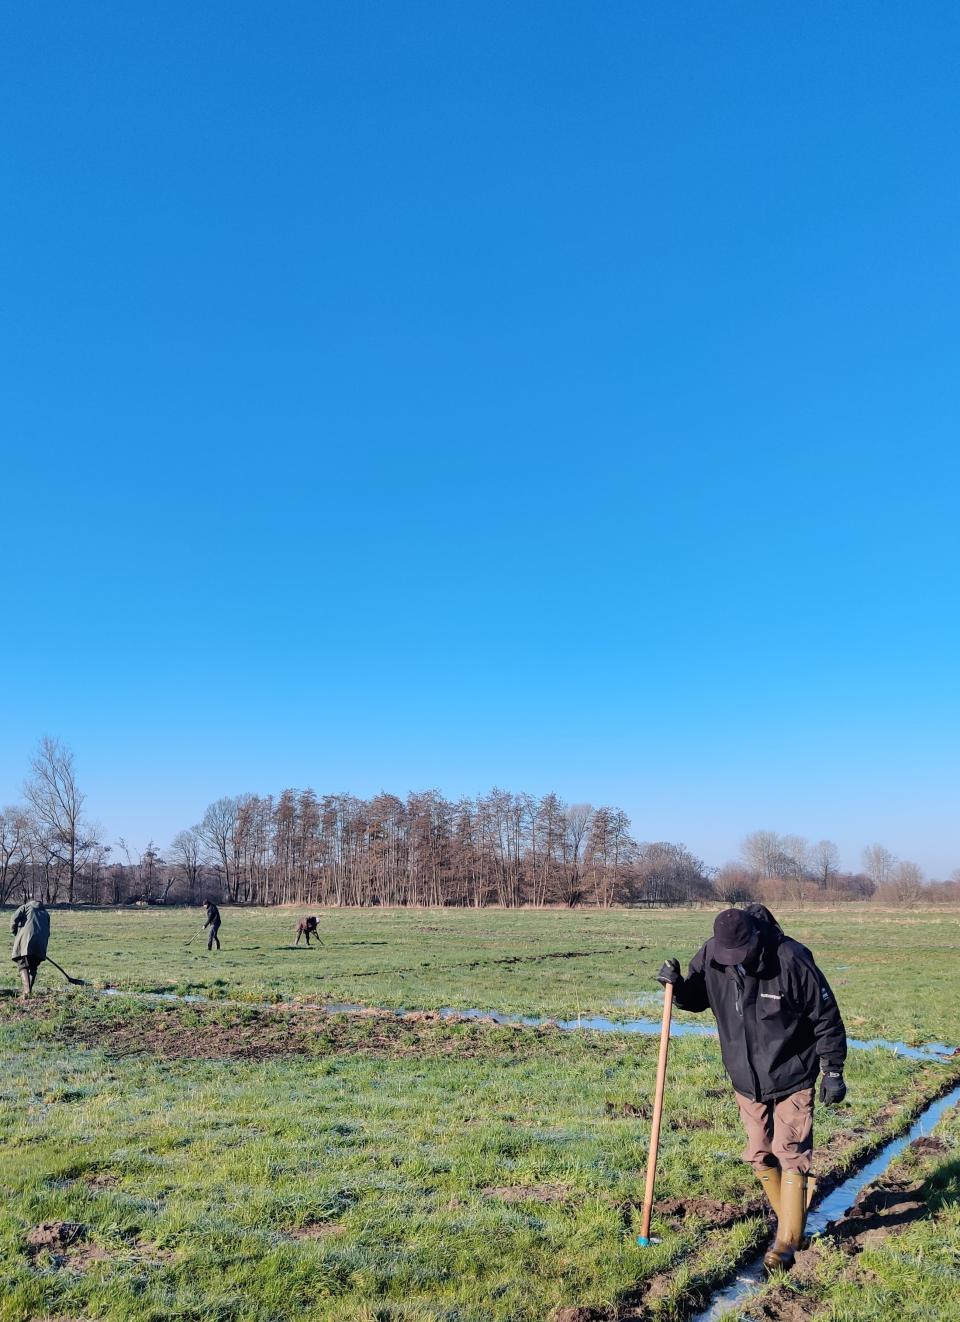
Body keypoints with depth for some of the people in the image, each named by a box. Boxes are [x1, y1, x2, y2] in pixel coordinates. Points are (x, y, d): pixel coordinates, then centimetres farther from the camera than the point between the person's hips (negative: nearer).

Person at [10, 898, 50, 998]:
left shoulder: (25, 907, 20)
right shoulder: (45, 913, 30)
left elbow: (14, 919, 1)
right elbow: (47, 932, 24)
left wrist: (15, 932, 16)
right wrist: (43, 947, 30)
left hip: (25, 939, -3)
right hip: (40, 943, 3)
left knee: (23, 965, -4)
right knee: (33, 967, 13)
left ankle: (26, 988, -23)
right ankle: (29, 991, 7)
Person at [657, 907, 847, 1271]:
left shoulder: (791, 959, -25)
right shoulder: (710, 957, -14)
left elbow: (826, 1017, -13)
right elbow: (696, 999, 5)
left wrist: (833, 1070, -9)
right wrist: (677, 985, -18)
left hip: (792, 1078, -4)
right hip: (746, 1080, 5)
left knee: (791, 1154, -1)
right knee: (760, 1155, 14)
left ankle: (787, 1241, 13)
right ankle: (787, 1217, 37)